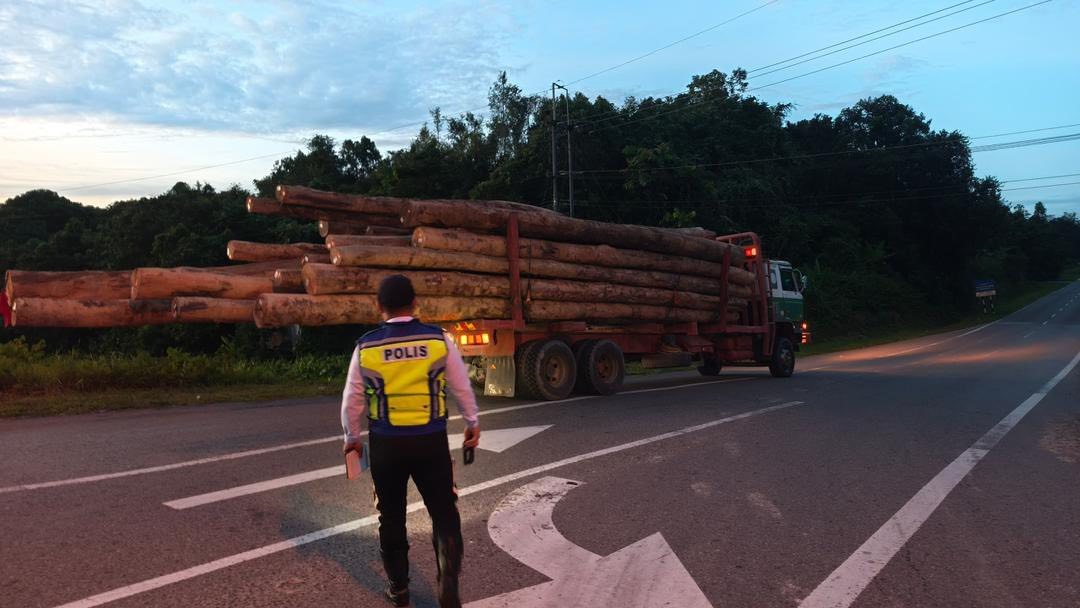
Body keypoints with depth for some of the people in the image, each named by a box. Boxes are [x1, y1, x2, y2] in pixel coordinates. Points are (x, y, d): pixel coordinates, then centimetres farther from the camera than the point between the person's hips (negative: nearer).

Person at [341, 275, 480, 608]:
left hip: (386, 443, 1)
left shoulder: (366, 347, -5)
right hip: (431, 440, -1)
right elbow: (462, 387, 2)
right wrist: (472, 423, 17)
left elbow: (352, 399, 4)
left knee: (391, 516, 18)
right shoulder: (439, 339, -8)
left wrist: (351, 437, 20)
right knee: (444, 512, 9)